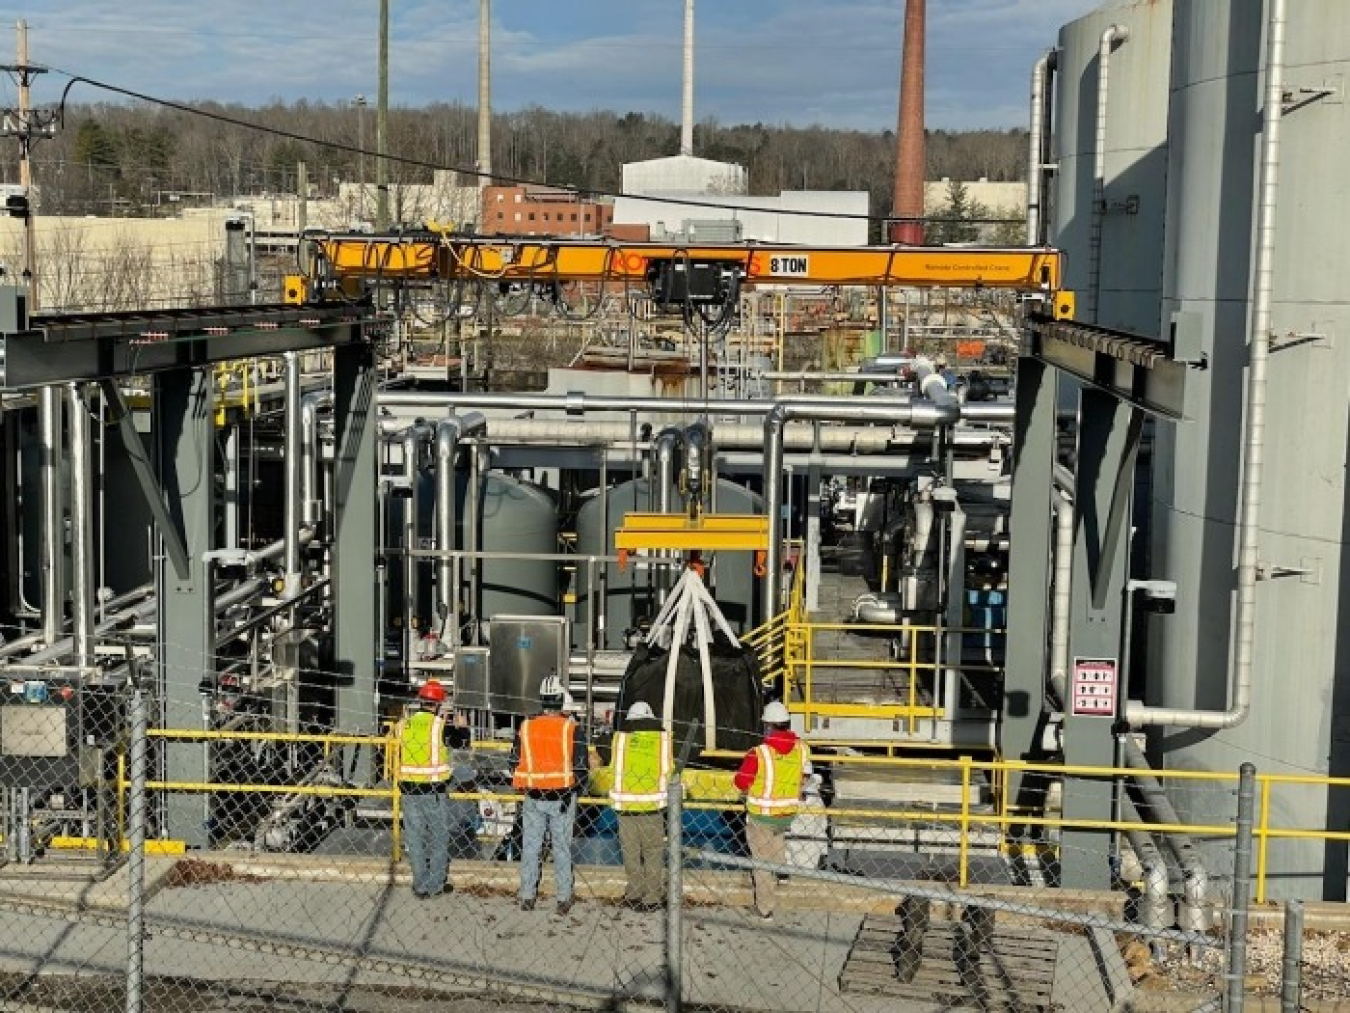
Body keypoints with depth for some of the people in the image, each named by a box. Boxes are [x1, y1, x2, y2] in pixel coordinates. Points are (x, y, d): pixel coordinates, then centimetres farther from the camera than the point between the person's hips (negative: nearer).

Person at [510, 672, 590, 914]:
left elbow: (515, 763, 4)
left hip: (533, 798, 2)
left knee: (530, 847, 11)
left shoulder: (525, 727, -2)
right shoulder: (572, 728, -9)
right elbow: (581, 765, -9)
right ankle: (564, 898, 12)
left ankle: (527, 897, 16)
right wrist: (575, 789, 6)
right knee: (562, 848, 8)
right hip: (563, 798, -1)